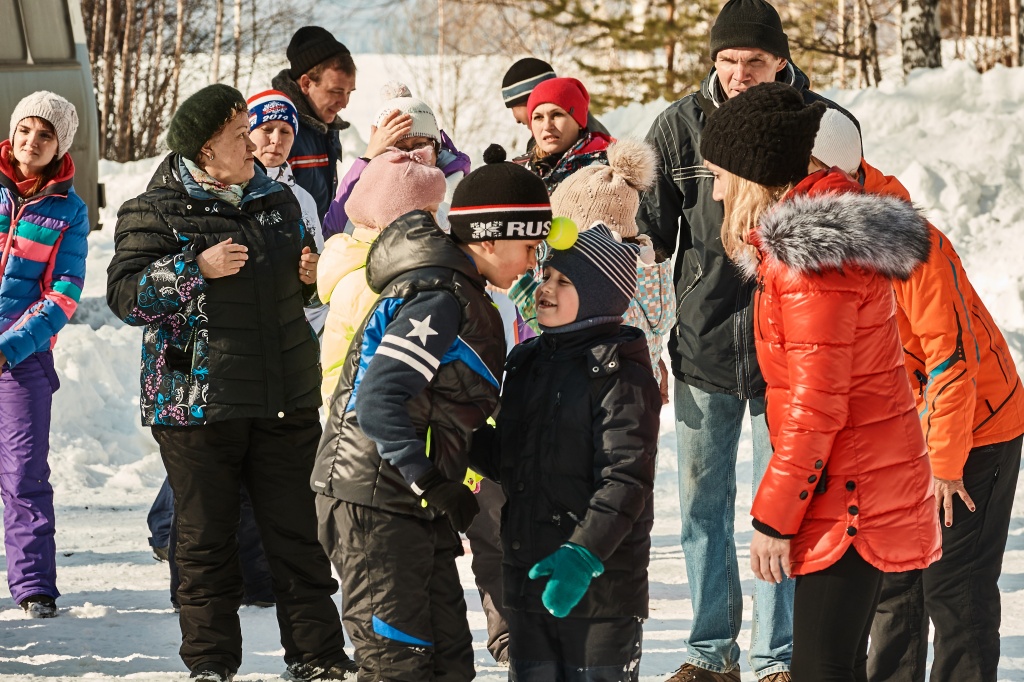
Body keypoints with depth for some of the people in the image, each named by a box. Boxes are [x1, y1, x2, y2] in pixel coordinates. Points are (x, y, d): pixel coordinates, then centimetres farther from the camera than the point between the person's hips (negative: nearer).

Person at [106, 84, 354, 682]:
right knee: (207, 539, 4)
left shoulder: (277, 199, 12)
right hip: (198, 401, -4)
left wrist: (312, 274, 3)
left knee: (298, 532, 6)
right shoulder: (156, 212, -5)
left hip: (286, 399, 4)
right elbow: (126, 294, -11)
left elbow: (302, 289, 26)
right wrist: (198, 269, -19)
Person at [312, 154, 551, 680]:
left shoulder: (460, 298, 13)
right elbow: (379, 405, -27)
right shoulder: (439, 302, -19)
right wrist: (434, 486, -24)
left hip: (413, 504, 10)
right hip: (374, 503, -10)